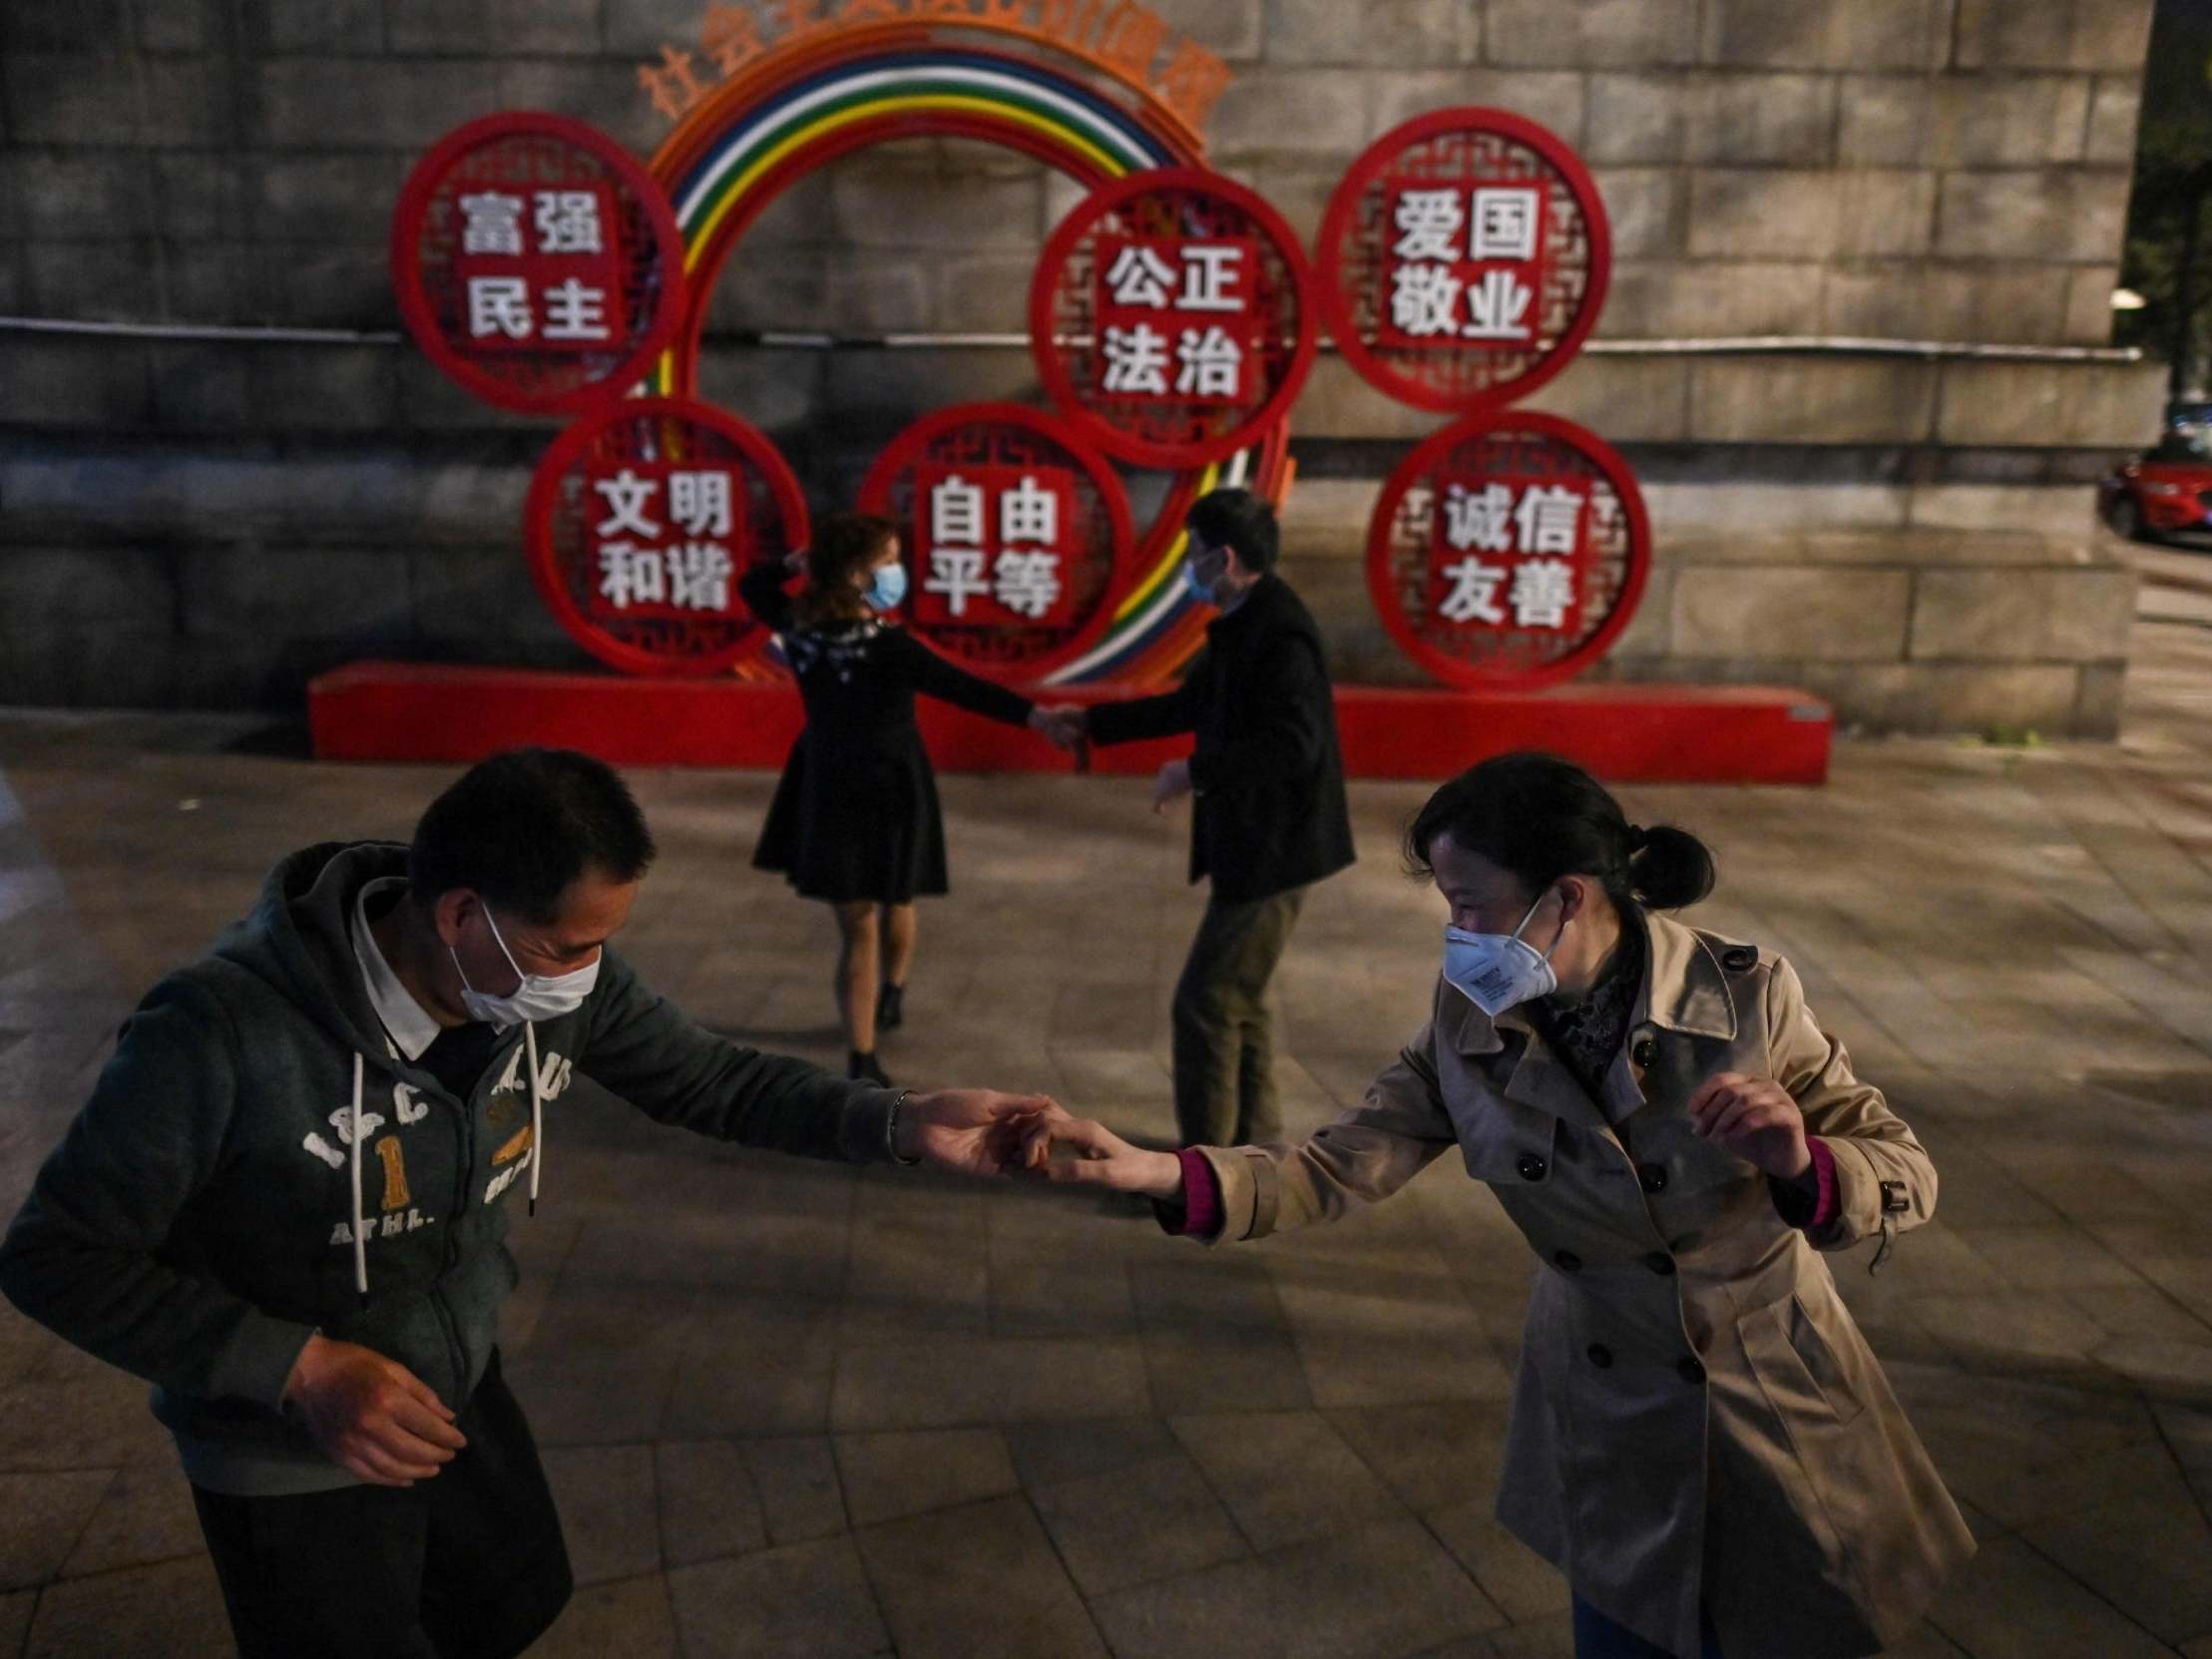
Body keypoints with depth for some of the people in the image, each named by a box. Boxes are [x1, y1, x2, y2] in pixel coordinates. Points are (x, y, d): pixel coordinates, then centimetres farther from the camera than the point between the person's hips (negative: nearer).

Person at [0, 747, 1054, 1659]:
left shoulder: (555, 980, -19)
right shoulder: (222, 1034, -35)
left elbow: (710, 1081, -7)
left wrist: (907, 1125, -20)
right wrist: (300, 1367, -30)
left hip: (455, 1384, 6)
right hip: (291, 1454, -5)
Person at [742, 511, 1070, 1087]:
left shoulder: (799, 625, -6)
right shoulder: (886, 644, -23)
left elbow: (752, 585, 15)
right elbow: (960, 687, -29)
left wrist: (796, 562, -1)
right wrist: (1031, 714, -33)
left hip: (828, 785, 4)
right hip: (890, 785, -4)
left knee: (857, 925, 8)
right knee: (894, 902, 24)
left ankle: (862, 1061, 6)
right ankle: (891, 994, 51)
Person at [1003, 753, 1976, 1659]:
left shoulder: (1745, 997, -23)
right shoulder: (1468, 1031, -15)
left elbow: (1908, 1174, -16)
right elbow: (1336, 1170, -13)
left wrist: (1803, 1169, -39)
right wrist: (1147, 1171, -27)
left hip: (1774, 1406, -2)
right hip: (1607, 1423, 2)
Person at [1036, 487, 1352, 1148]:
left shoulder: (1279, 630, -21)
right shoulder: (1245, 623, 10)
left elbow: (1293, 744, -31)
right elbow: (1190, 704, 21)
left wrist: (1195, 771, -26)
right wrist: (1092, 721, 21)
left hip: (1273, 848, -10)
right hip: (1254, 843, 10)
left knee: (1205, 1003, -2)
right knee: (1238, 999, 18)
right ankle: (1253, 1143, 30)